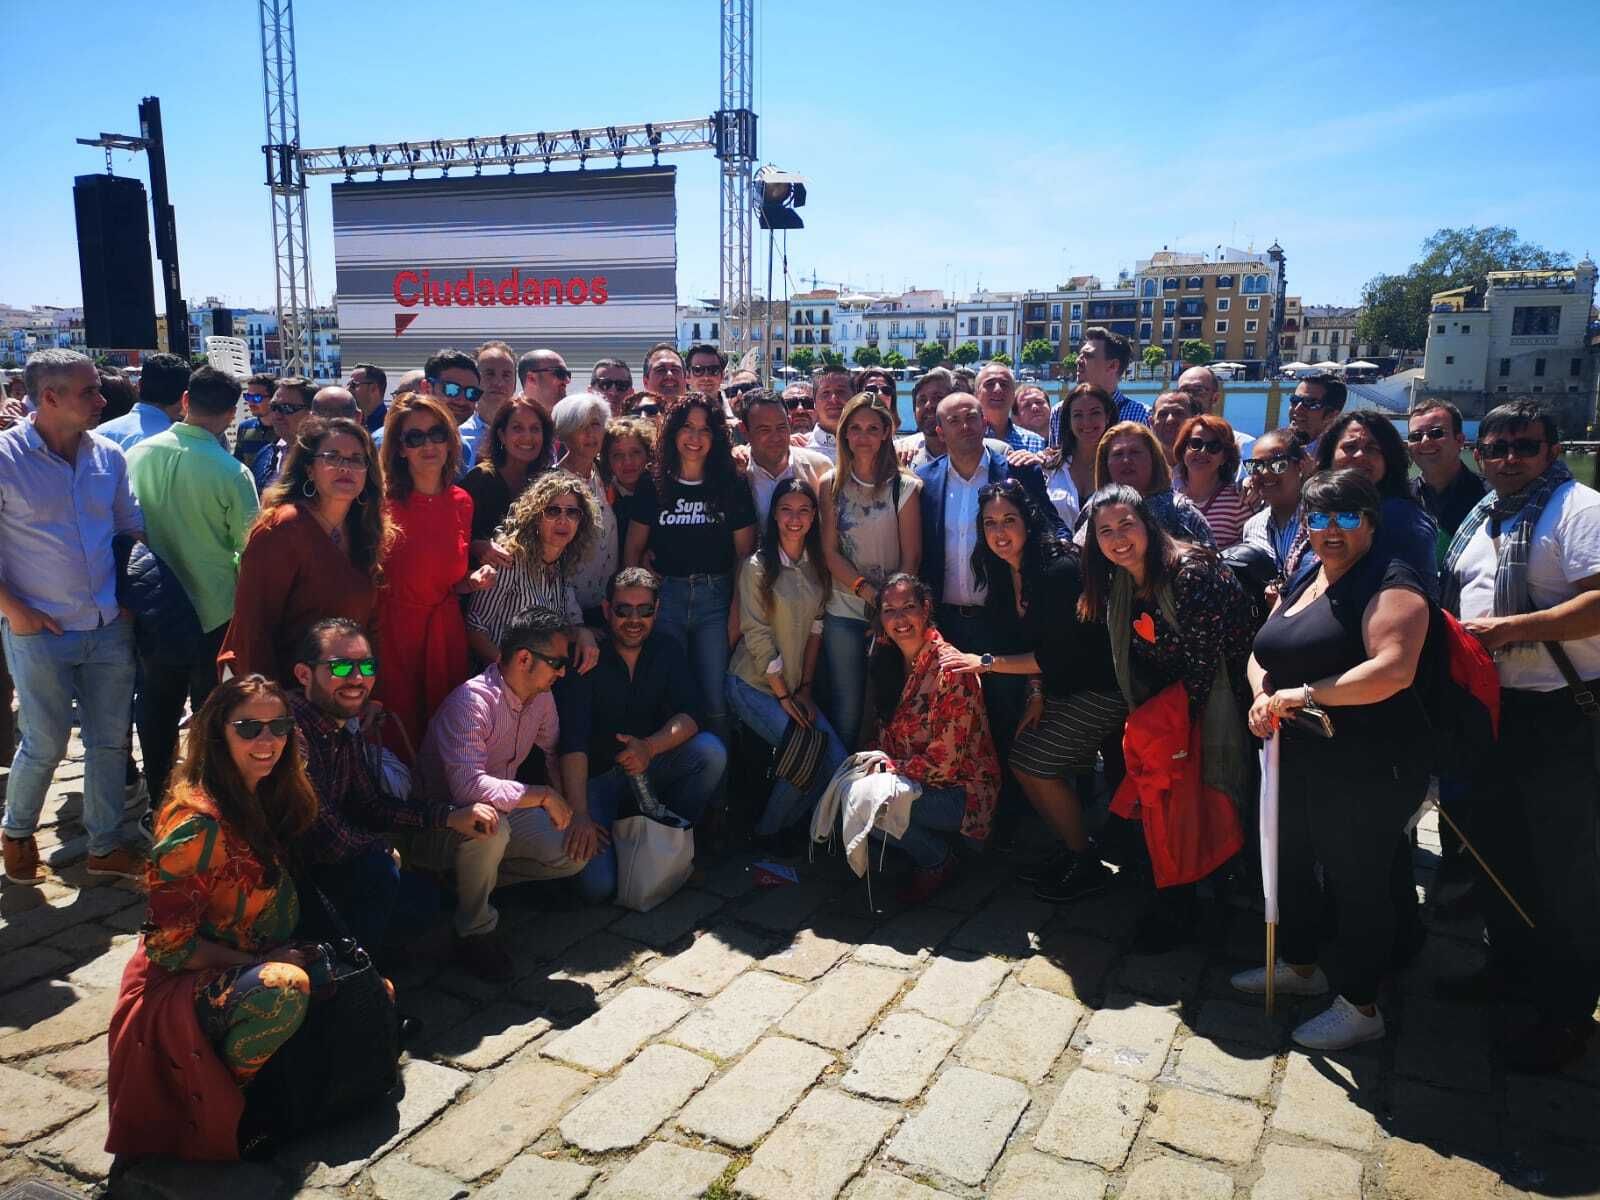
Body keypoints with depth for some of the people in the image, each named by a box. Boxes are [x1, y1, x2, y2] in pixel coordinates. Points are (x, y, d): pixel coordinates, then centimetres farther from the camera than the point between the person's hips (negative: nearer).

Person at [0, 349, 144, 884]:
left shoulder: (108, 455, 3)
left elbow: (132, 527, 14)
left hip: (110, 629, 4)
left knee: (110, 740, 11)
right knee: (46, 745, 6)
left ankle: (106, 846, 28)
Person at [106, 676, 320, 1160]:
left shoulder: (267, 798, 1)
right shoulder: (197, 821, -23)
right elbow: (169, 944, -20)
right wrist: (262, 961, -19)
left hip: (248, 971, 8)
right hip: (183, 989, -8)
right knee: (284, 988, -36)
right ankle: (230, 1103, -10)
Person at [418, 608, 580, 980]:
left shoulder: (541, 697, -2)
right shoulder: (471, 701, -28)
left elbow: (557, 754, 12)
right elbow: (469, 785, -40)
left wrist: (573, 812, 0)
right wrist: (543, 796, -34)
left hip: (509, 809, 7)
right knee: (490, 825, -40)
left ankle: (483, 873, 9)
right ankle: (475, 932, -16)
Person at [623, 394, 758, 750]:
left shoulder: (732, 487, 3)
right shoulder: (653, 486, 4)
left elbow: (745, 551, 2)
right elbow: (633, 550, 6)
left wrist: (738, 609, -6)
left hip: (716, 599, 0)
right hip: (665, 596, 1)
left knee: (716, 702, 0)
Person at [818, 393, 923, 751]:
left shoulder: (905, 487, -3)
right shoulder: (831, 484, 3)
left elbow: (912, 556, -2)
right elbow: (829, 552, -1)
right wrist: (868, 591, -12)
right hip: (843, 612, 1)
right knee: (845, 708, 5)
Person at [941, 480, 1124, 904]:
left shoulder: (1059, 569, -26)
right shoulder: (1006, 573, 1)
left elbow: (1058, 653, -24)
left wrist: (985, 663, -22)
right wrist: (1037, 694, -5)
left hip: (1101, 688, -8)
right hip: (1061, 687, 8)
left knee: (1033, 763, -10)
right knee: (1022, 760, 3)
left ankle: (1086, 866, 8)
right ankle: (1070, 851, 23)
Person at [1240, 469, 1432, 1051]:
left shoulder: (1390, 584, -14)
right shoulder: (1300, 582, 13)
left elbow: (1393, 670, -28)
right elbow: (1261, 655, 15)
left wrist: (1304, 694, -24)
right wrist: (1263, 696, -7)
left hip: (1365, 768, -9)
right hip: (1295, 758, 9)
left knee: (1356, 878, 4)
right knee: (1290, 861, 21)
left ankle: (1360, 1005, 21)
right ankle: (1300, 964, 42)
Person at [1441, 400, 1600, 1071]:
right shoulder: (1480, 517, 13)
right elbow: (1457, 599, 24)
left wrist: (1510, 628, -24)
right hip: (1490, 706, 8)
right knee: (1496, 844, 18)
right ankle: (1513, 964, 37)